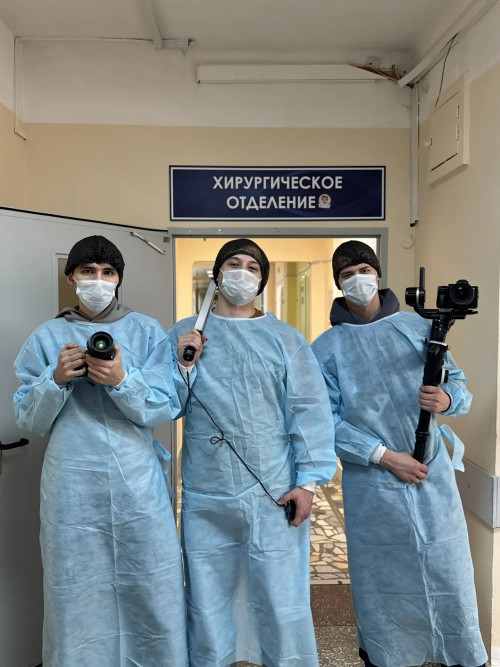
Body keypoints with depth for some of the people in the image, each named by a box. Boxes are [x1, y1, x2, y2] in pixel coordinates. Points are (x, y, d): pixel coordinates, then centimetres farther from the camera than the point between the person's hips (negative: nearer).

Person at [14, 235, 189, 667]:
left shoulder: (147, 332, 4)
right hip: (72, 487, 1)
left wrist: (122, 381, -20)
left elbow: (166, 409, -3)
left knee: (152, 591, 6)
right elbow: (30, 421, 6)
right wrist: (56, 379, -11)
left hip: (137, 484, 0)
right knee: (79, 597, 8)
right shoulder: (47, 337, 7)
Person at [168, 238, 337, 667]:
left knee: (281, 602, 6)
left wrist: (309, 479, -8)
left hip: (274, 495, -1)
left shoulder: (284, 338, 4)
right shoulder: (184, 335, 8)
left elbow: (310, 411, -1)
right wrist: (181, 362, -9)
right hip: (206, 496, 2)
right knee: (207, 602, 16)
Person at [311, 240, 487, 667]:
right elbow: (327, 420, -7)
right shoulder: (326, 349, -2)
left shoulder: (417, 326, 3)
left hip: (432, 473, 2)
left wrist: (448, 399, -17)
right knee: (382, 578, 13)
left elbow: (459, 384, 6)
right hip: (371, 483, -1)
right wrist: (383, 456, -14)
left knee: (448, 569, 11)